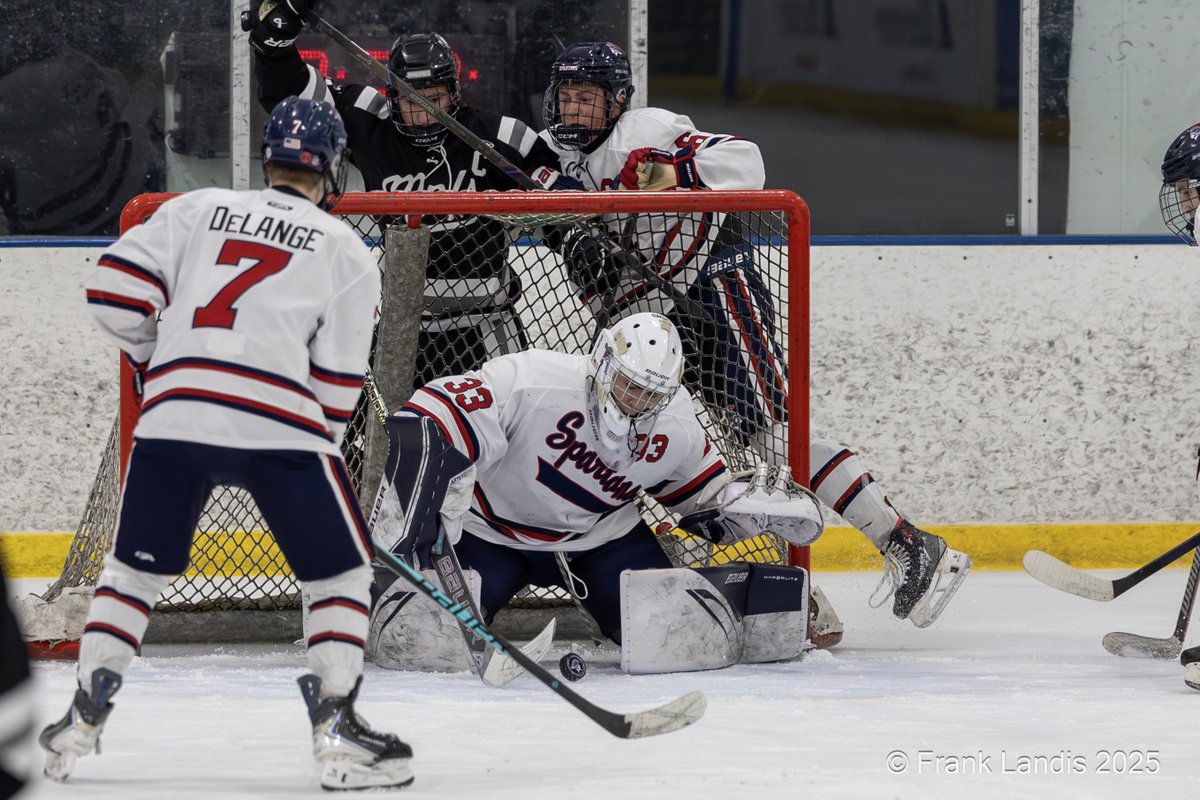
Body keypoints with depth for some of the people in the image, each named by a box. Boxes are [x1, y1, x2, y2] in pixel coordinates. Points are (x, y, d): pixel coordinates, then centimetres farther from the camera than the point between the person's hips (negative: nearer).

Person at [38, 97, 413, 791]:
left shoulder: (196, 211, 17)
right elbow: (337, 378, 6)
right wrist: (322, 452, 19)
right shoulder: (347, 252, 11)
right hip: (279, 426, -3)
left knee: (136, 566, 19)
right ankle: (337, 728, 1)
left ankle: (85, 716, 17)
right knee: (340, 571, 11)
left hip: (174, 414, 3)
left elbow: (115, 289, 8)